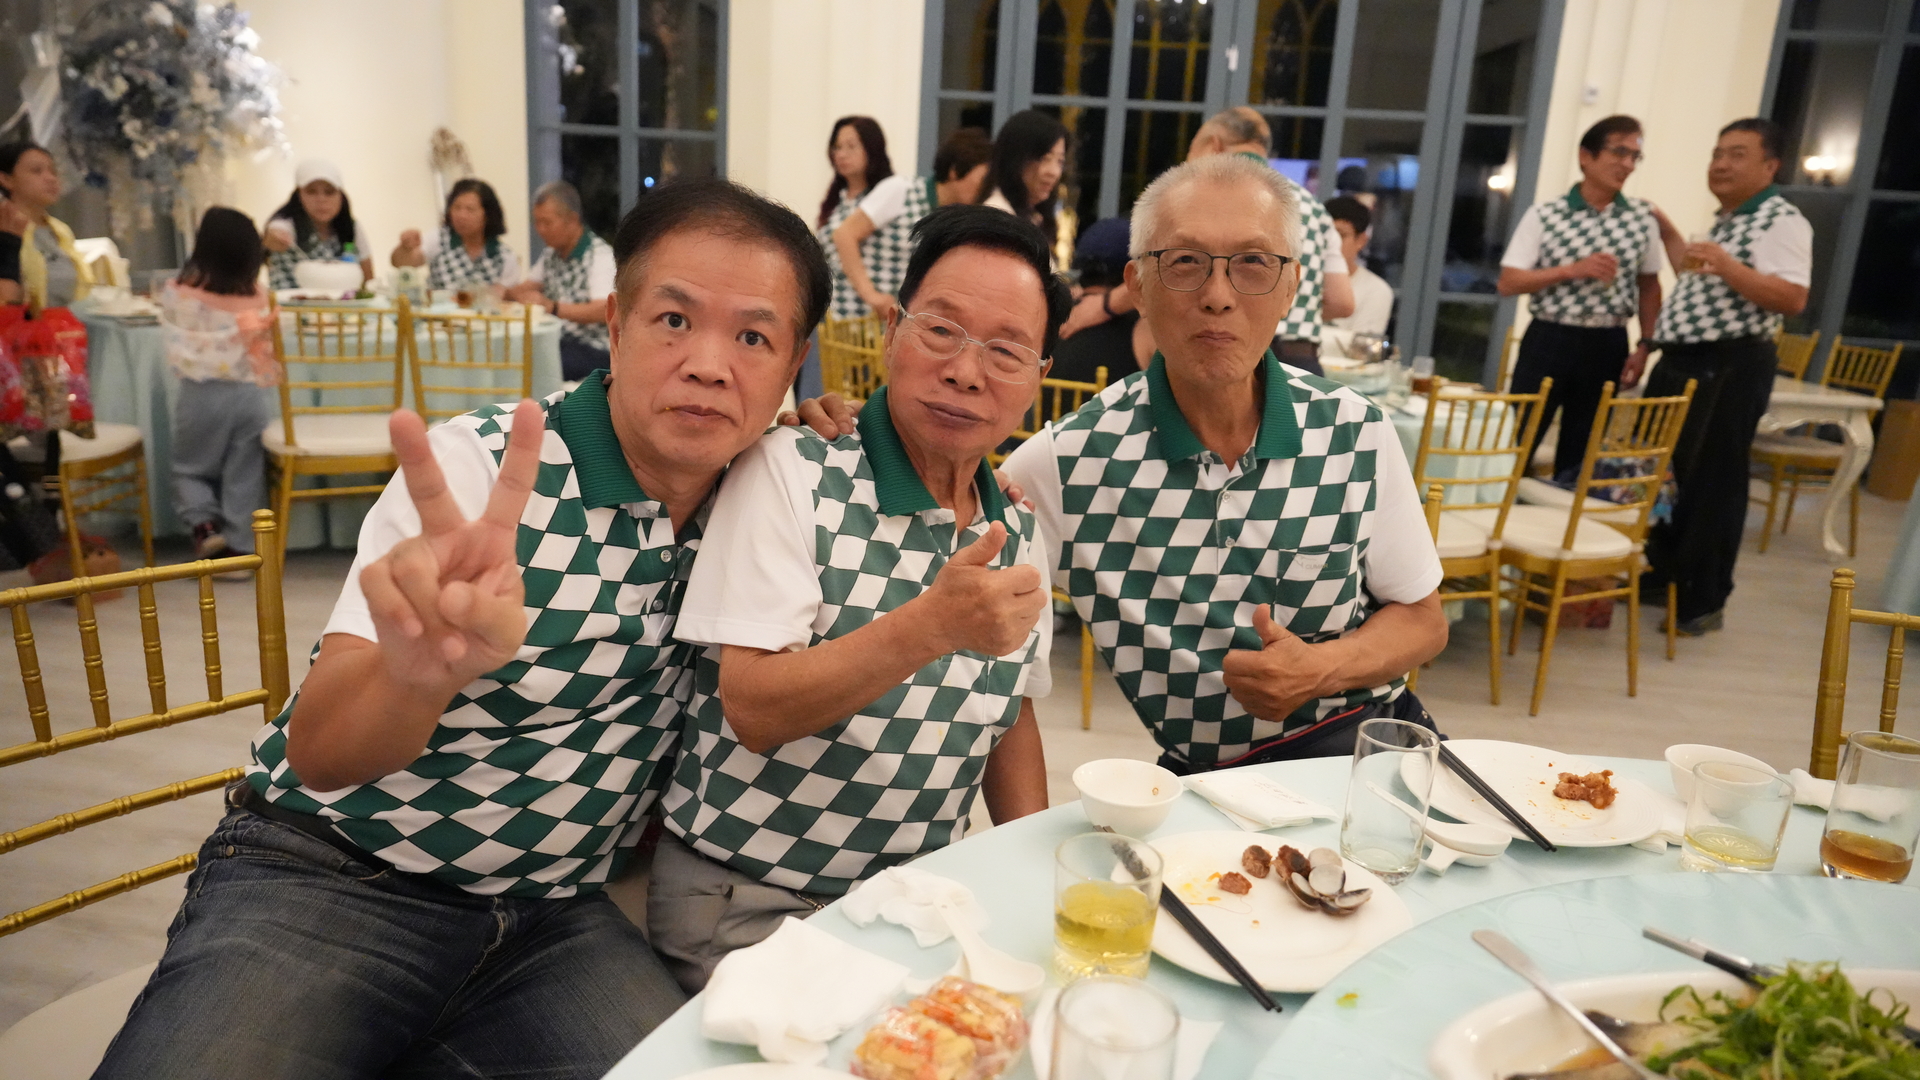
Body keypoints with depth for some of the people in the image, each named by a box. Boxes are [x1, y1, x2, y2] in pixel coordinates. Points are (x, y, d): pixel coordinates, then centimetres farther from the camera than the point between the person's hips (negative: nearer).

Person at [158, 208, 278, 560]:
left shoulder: (178, 293, -9)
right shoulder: (257, 294, -3)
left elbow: (180, 353, -4)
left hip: (202, 395, -1)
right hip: (250, 394, 2)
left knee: (191, 469, 18)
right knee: (244, 476, 9)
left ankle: (203, 525, -1)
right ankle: (241, 548, 10)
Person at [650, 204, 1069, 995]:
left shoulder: (1019, 535, 4)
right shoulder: (792, 473, -13)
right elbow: (754, 710, -19)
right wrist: (933, 624, -31)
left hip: (915, 901, 5)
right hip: (745, 906, -5)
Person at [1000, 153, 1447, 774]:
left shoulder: (1357, 435, -1)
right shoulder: (1067, 461, -8)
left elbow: (1422, 619, 9)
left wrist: (1325, 668, -10)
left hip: (1369, 743, 2)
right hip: (1203, 786, -2)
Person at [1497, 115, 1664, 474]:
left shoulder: (1643, 217, 4)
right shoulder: (1544, 215, -5)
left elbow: (1649, 285, 13)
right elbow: (1508, 283, -8)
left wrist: (1645, 344, 6)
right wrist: (1573, 270, -17)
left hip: (1607, 347, 3)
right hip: (1549, 342, -3)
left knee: (1579, 455, 11)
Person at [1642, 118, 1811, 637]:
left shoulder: (1782, 221, -10)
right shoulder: (1725, 221, 19)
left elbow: (1792, 299, -21)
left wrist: (1726, 266, -30)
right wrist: (1667, 231, 30)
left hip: (1728, 370, -9)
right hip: (1682, 362, 10)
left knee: (1711, 482, -4)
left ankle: (1705, 601, 4)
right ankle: (1665, 575, 27)